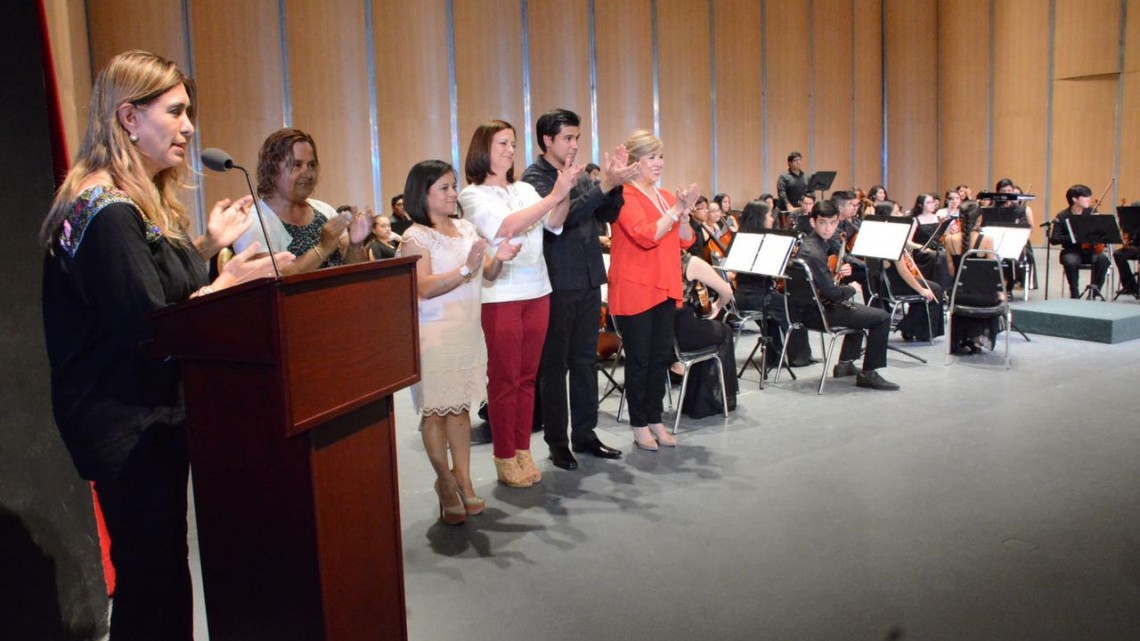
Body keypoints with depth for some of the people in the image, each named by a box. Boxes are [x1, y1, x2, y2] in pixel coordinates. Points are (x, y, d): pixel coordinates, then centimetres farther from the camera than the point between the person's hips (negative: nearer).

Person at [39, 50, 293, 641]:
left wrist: (209, 245, 6)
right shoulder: (107, 211, -20)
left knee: (162, 569, 19)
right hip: (125, 422, -10)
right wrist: (227, 284, -13)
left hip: (151, 413, 10)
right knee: (152, 579, 1)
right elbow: (147, 328, -22)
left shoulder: (137, 201, 13)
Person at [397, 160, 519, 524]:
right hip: (434, 334, -5)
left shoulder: (466, 229, 12)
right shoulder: (416, 237, -6)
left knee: (460, 407, 9)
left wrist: (498, 259, -8)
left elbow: (488, 275, 13)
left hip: (468, 330, 5)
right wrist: (466, 269, -25)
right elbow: (424, 288, -17)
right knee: (436, 410, 0)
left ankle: (463, 479, 17)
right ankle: (447, 483, 12)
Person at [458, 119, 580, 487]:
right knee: (503, 380, 1)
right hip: (500, 296, -5)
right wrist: (554, 195, -24)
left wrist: (566, 193, -17)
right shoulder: (472, 194, -3)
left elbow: (554, 225, 1)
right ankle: (505, 459, 11)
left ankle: (523, 451, 20)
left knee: (528, 377, 10)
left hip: (537, 292, 6)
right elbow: (505, 226, -20)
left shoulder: (525, 190, 13)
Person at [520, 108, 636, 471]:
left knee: (586, 361, 13)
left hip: (588, 281, 7)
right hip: (557, 285, -7)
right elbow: (560, 216, -24)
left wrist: (615, 183, -5)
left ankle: (584, 434, 23)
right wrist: (603, 186, -28)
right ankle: (557, 442, 13)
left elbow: (607, 215, 11)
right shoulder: (535, 178, -8)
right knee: (554, 366, 3)